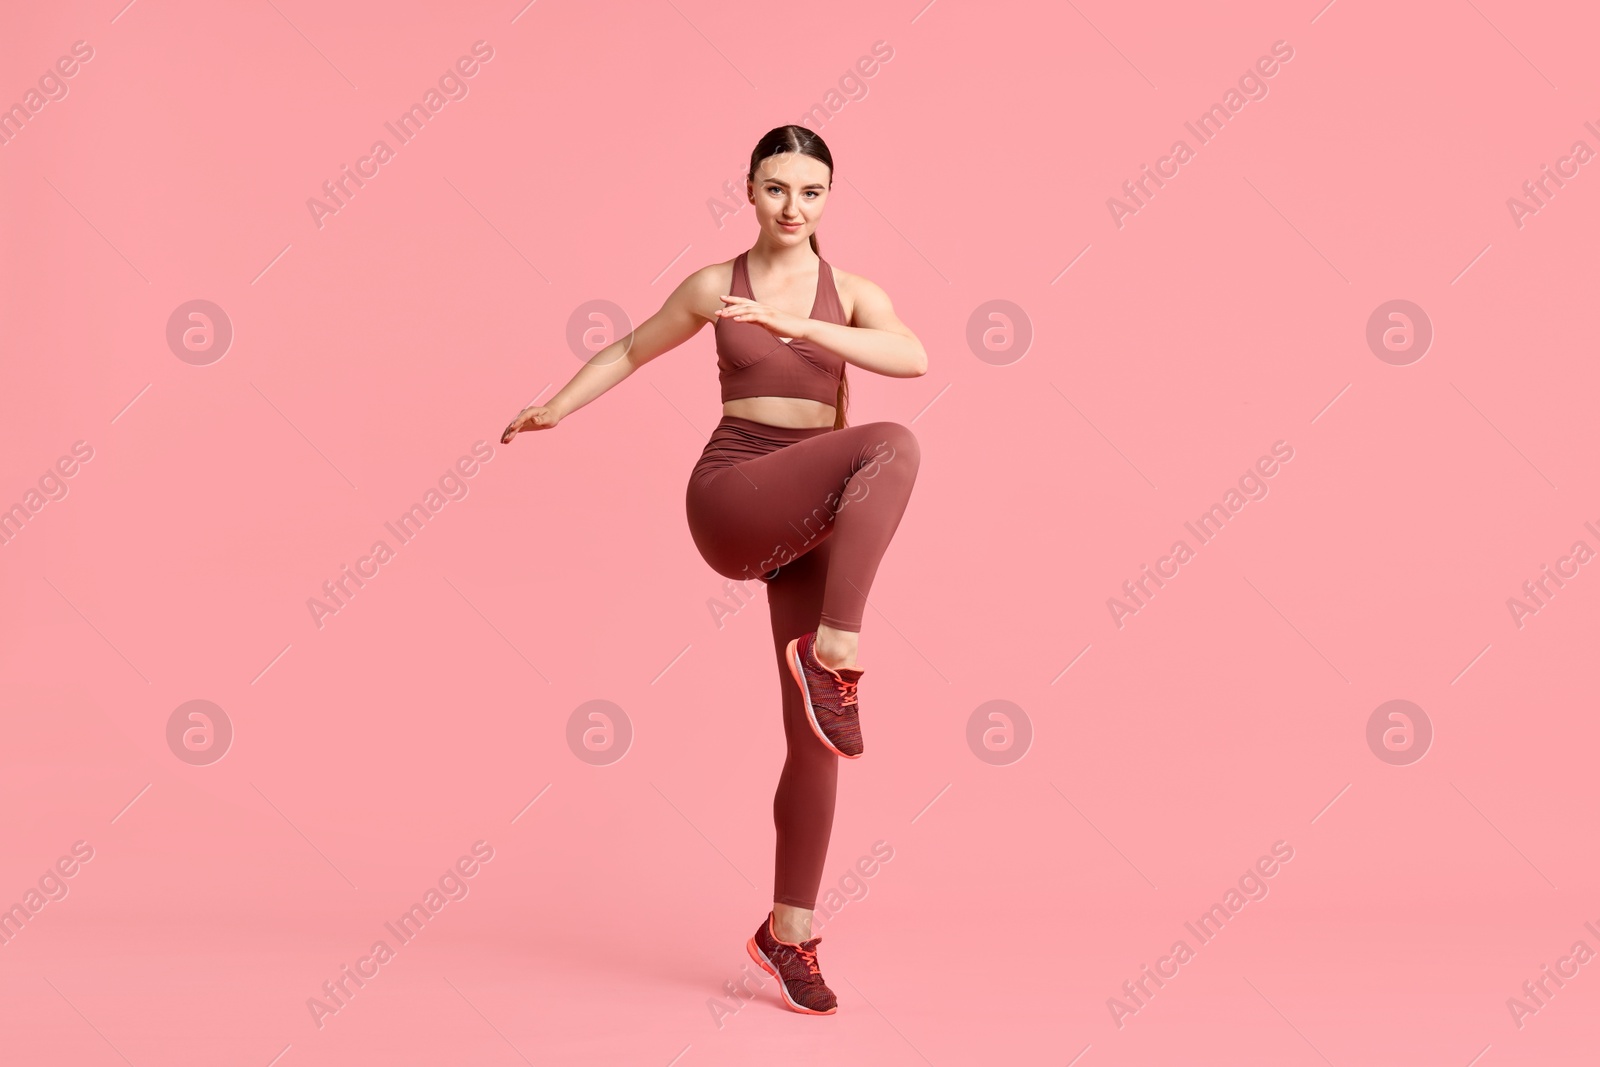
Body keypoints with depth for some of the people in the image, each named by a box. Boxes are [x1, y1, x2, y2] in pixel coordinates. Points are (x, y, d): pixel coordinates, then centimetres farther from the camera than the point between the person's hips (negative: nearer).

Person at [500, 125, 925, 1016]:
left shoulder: (853, 295, 7)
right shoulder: (715, 287, 6)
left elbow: (916, 358, -14)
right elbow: (634, 350, 23)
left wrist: (799, 325, -24)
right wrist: (556, 409, 27)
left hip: (813, 529, 3)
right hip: (731, 499, -3)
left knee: (818, 735, 1)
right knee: (893, 447, -31)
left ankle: (789, 933, 13)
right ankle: (835, 652, -28)